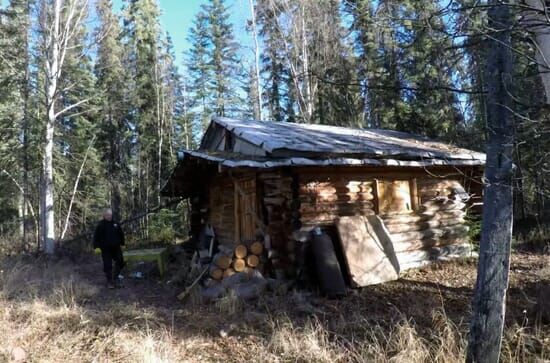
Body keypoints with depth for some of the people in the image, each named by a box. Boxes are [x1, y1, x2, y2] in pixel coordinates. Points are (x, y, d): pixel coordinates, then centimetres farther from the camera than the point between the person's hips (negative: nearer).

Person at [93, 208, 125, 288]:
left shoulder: (116, 223, 5)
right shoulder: (100, 225, -5)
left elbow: (121, 234, 16)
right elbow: (96, 237, -4)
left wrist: (121, 243, 15)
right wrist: (97, 246, -9)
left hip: (116, 248, 4)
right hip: (106, 249, -3)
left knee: (120, 262, 4)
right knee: (107, 266, 1)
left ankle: (115, 278, 23)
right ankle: (109, 282, 14)